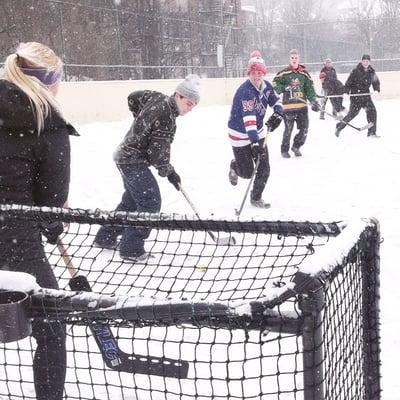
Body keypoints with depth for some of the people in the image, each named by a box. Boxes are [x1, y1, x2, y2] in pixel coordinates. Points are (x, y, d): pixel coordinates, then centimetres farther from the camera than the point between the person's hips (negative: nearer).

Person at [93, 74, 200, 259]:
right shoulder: (166, 116, -24)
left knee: (131, 199, 21)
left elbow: (133, 98, 17)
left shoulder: (158, 98, 1)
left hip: (126, 156, 10)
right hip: (134, 161, -10)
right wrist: (168, 171, -9)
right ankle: (131, 249, -5)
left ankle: (105, 238, 34)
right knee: (150, 202, -9)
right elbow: (158, 151, -22)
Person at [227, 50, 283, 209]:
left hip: (258, 132, 6)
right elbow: (249, 119, -36)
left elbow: (276, 101, 13)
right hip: (240, 134, -6)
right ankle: (235, 166, 39)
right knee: (247, 172, 2)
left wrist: (277, 114, -10)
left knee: (264, 169, 1)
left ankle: (256, 197, 21)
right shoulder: (245, 91, -28)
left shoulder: (266, 86, -4)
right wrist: (254, 142, -44)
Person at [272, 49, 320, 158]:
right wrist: (284, 88, -13)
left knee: (304, 129, 1)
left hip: (302, 105, 3)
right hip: (288, 105, -3)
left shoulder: (304, 73, 10)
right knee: (288, 129, -4)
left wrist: (313, 101, 0)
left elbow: (310, 88, 11)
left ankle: (296, 146, 25)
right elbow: (275, 84, 3)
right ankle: (284, 150, 17)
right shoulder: (284, 73, 0)